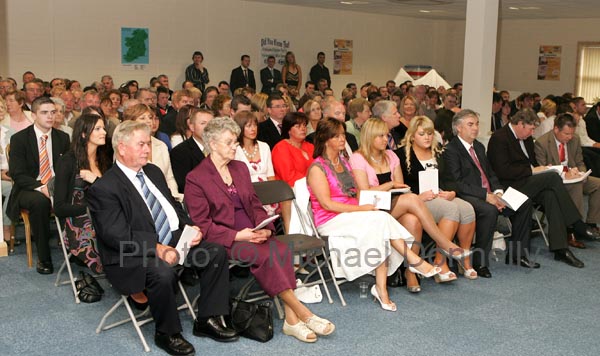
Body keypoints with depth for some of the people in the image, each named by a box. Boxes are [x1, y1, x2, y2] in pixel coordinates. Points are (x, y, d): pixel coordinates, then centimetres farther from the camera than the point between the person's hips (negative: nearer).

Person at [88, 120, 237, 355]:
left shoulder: (153, 171, 14)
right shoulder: (103, 188, -11)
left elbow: (173, 208, 21)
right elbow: (116, 235, -20)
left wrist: (190, 227, -1)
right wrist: (157, 248, -28)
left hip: (174, 240, 8)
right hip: (135, 254, -7)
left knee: (216, 252, -9)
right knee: (162, 272, -35)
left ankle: (207, 320, 1)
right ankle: (167, 333, -9)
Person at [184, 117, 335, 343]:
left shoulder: (240, 168, 16)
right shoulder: (195, 179, -4)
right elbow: (202, 225, -8)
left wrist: (265, 228, -4)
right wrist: (237, 236, -19)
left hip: (252, 234, 5)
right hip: (223, 240, -5)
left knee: (281, 250, -26)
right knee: (265, 255, -31)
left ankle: (291, 319, -28)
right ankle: (302, 312, -24)